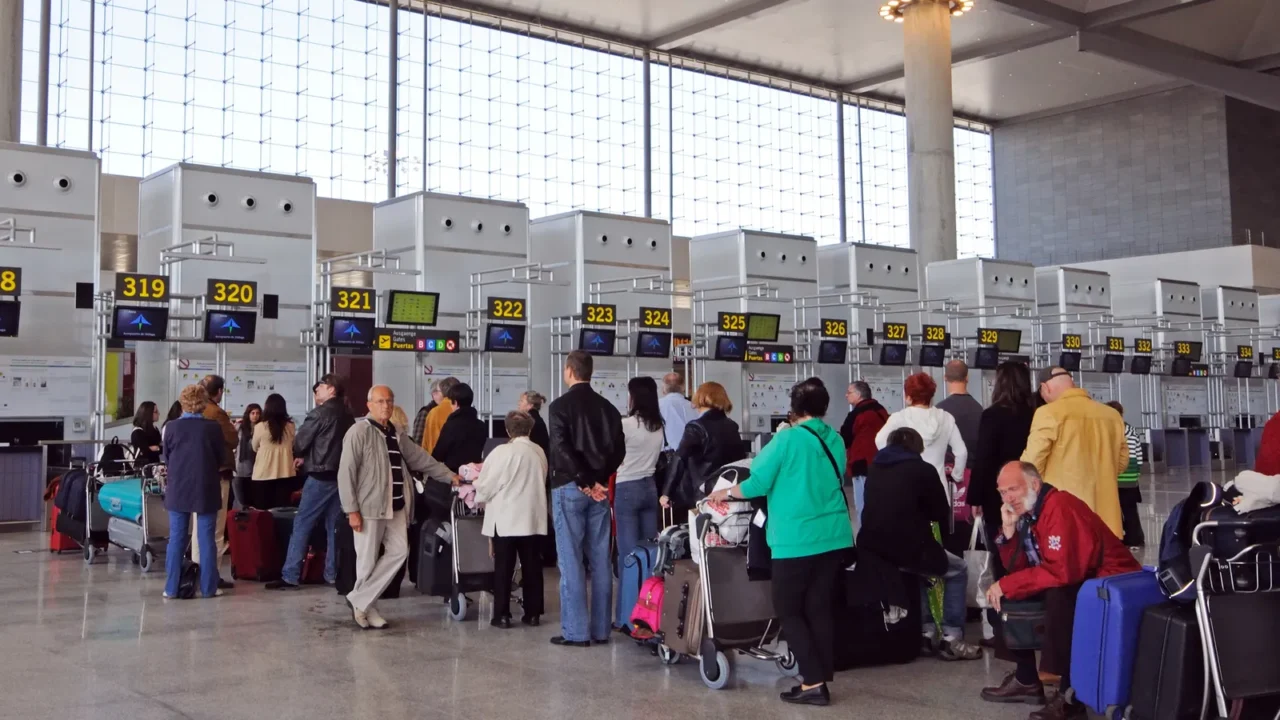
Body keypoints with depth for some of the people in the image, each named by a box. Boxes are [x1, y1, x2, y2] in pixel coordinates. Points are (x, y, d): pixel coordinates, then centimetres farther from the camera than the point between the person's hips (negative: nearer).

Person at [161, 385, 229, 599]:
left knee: (176, 538, 8)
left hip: (178, 488, 1)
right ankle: (208, 587, 8)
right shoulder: (213, 427, -10)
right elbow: (222, 459, 0)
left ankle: (172, 588, 10)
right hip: (206, 489, -1)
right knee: (206, 538, 5)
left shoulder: (172, 426, -5)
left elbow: (166, 458, 7)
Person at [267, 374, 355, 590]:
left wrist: (300, 456, 16)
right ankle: (333, 574, 10)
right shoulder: (347, 415, 10)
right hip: (341, 475, 7)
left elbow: (300, 442, -6)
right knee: (335, 526, 10)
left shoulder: (319, 413, -11)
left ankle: (290, 576, -5)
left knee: (301, 525, -3)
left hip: (321, 476, -7)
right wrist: (307, 457, 16)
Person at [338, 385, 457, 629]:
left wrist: (449, 476, 21)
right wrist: (352, 510, -17)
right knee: (368, 560, 0)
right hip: (369, 506, -7)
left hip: (396, 506, 7)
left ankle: (360, 601, 9)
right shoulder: (359, 432, -9)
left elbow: (420, 458, 23)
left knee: (399, 552, 1)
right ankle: (366, 607, 16)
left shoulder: (396, 434, 15)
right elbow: (346, 473, -13)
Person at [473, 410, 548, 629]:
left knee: (503, 567, 2)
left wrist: (480, 499, 14)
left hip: (505, 518, -4)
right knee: (531, 565, 8)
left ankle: (502, 615, 3)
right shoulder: (539, 452, 2)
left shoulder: (502, 451, -12)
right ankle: (533, 613, 12)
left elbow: (486, 484, -6)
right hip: (532, 517, 4)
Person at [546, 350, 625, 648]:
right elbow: (619, 450, 8)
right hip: (599, 488, 5)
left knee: (571, 561, -2)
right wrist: (599, 479, 5)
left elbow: (562, 449, -17)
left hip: (570, 487, -5)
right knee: (600, 560, 8)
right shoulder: (607, 407, 10)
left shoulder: (561, 405, -7)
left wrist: (584, 482, -14)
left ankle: (576, 631, -1)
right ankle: (600, 629, 12)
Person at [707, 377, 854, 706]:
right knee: (820, 607, 11)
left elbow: (758, 484, -8)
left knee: (789, 610, 4)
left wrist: (725, 492, 8)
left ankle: (814, 684, -1)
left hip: (797, 540, -6)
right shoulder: (835, 440, 7)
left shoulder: (787, 439, -10)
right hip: (835, 537, 6)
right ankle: (821, 680, 14)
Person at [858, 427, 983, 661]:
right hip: (907, 550, -6)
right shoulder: (923, 469, 1)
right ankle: (952, 639, 13)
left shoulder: (875, 468, 17)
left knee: (920, 565, 36)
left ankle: (926, 633, 32)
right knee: (958, 570, 20)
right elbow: (942, 514, 7)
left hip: (871, 550, 6)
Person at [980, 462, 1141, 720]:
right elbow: (1018, 567, 8)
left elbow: (1061, 571, -33)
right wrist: (1009, 530, -7)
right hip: (1075, 581, 10)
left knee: (1058, 596, -36)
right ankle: (1026, 681, 13)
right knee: (1009, 596, 6)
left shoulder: (1060, 507, -23)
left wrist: (1006, 585, -26)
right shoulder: (1025, 510, 5)